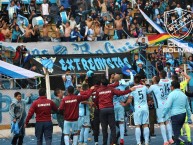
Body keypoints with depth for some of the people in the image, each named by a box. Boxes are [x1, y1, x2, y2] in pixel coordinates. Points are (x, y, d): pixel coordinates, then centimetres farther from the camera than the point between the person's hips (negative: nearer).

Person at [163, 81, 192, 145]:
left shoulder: (172, 94, -8)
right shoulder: (184, 95, 13)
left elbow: (167, 106, -17)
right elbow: (188, 107, 18)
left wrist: (163, 114, -5)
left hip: (175, 115, -7)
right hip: (183, 114, 7)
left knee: (176, 133, -4)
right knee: (178, 131, 18)